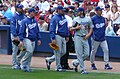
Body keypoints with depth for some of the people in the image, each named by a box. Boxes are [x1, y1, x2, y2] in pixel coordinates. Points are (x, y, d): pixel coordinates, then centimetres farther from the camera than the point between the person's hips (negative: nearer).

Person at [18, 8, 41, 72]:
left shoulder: (35, 21, 13)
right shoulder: (25, 21, -8)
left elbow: (37, 31, 20)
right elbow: (21, 31, -10)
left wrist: (39, 39, 12)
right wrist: (21, 40, -18)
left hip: (33, 40, 7)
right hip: (27, 39, -7)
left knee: (30, 53, 6)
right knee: (29, 51, -20)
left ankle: (27, 67, 10)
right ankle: (23, 64, -7)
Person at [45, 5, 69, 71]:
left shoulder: (64, 17, 14)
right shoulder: (54, 18, -10)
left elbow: (66, 27, 23)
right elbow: (51, 29, -13)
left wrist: (67, 36, 17)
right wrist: (53, 39, -20)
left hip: (63, 37, 8)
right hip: (57, 36, -8)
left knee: (63, 52, 8)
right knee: (58, 52, -4)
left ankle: (49, 60, 21)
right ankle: (58, 67, 3)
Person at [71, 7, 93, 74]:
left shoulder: (88, 19, 10)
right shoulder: (75, 19, 6)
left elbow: (91, 28, 13)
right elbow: (72, 29, 7)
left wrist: (88, 34, -4)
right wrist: (76, 28, -14)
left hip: (85, 38, 2)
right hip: (78, 37, -2)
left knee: (86, 54, -2)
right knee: (79, 54, -6)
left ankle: (76, 62, 21)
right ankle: (82, 69, -3)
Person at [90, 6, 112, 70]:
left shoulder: (103, 18, 9)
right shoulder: (93, 19, -8)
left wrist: (106, 23, -3)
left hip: (103, 38, 5)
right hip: (95, 38, -5)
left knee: (106, 50, -3)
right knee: (93, 51, 5)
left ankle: (106, 64, 0)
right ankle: (92, 64, 20)